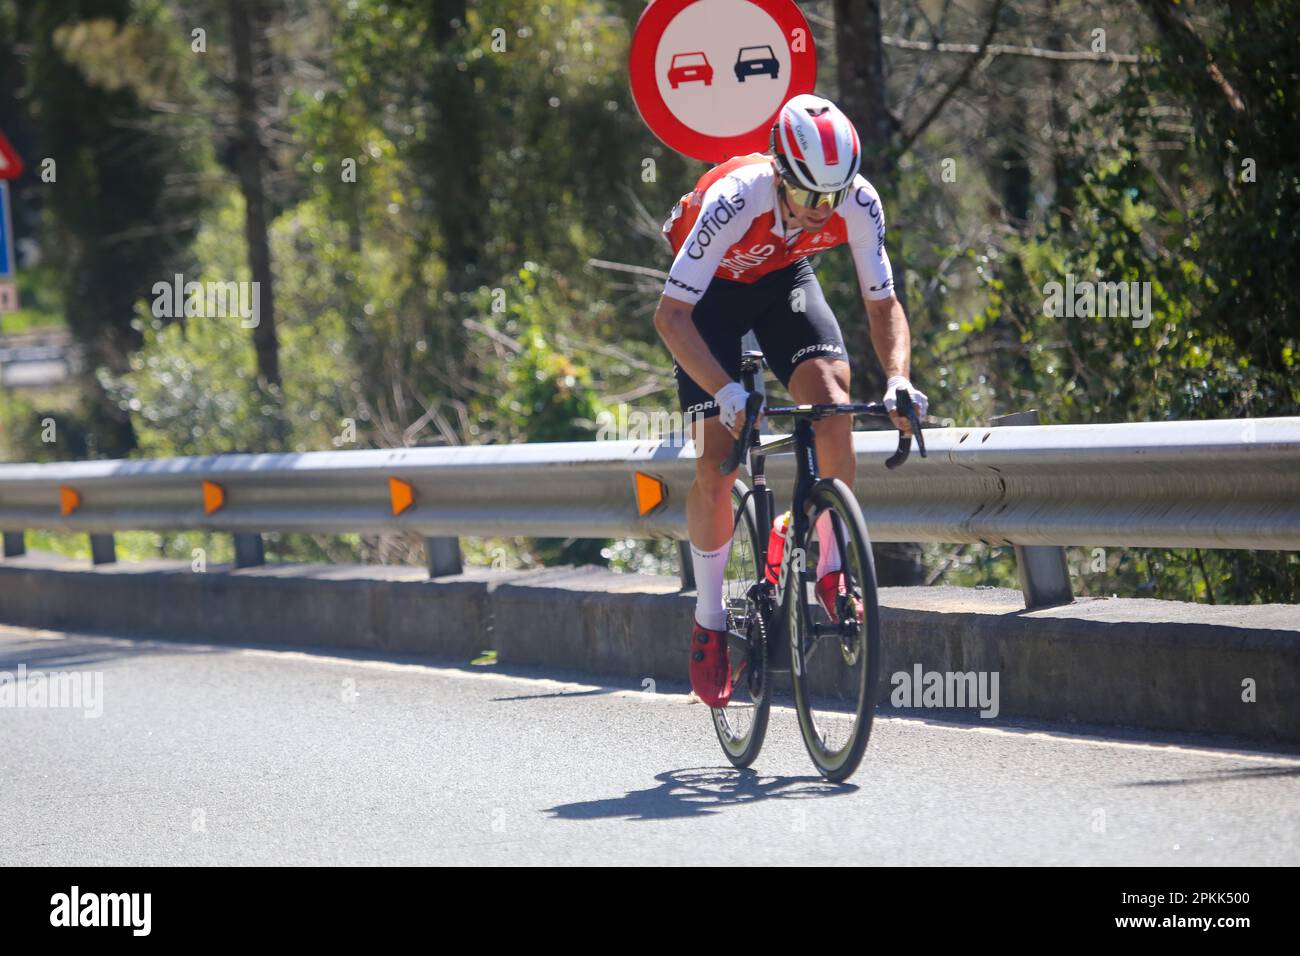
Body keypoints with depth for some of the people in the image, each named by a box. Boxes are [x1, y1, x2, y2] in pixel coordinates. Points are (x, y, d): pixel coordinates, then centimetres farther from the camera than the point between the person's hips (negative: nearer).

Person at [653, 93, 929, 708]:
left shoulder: (858, 203, -29)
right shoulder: (735, 199, -40)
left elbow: (883, 304, -17)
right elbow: (670, 316, -39)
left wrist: (898, 379, -36)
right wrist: (727, 393, -52)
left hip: (784, 278, 3)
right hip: (711, 292, -3)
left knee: (833, 401, -25)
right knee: (716, 466, -11)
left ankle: (831, 569, -8)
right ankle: (709, 621, 8)